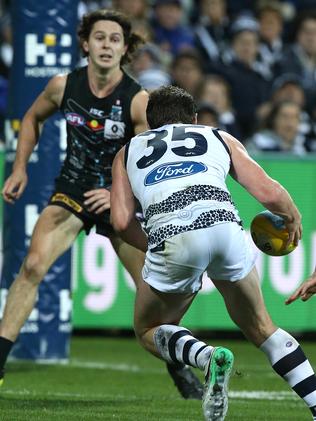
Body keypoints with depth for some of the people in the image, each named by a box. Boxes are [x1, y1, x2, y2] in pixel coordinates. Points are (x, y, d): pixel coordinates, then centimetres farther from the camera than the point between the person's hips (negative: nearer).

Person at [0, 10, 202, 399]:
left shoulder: (139, 101, -15)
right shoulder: (63, 86, -8)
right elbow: (32, 118, 12)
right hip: (72, 191, 1)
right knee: (33, 264, -20)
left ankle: (179, 370, 21)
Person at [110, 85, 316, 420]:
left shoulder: (128, 152, 31)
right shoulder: (219, 138, 30)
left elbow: (122, 222, 16)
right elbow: (269, 193, 17)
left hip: (171, 238, -1)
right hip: (224, 225, 1)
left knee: (149, 331, 22)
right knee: (259, 327, 23)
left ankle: (208, 357, -8)